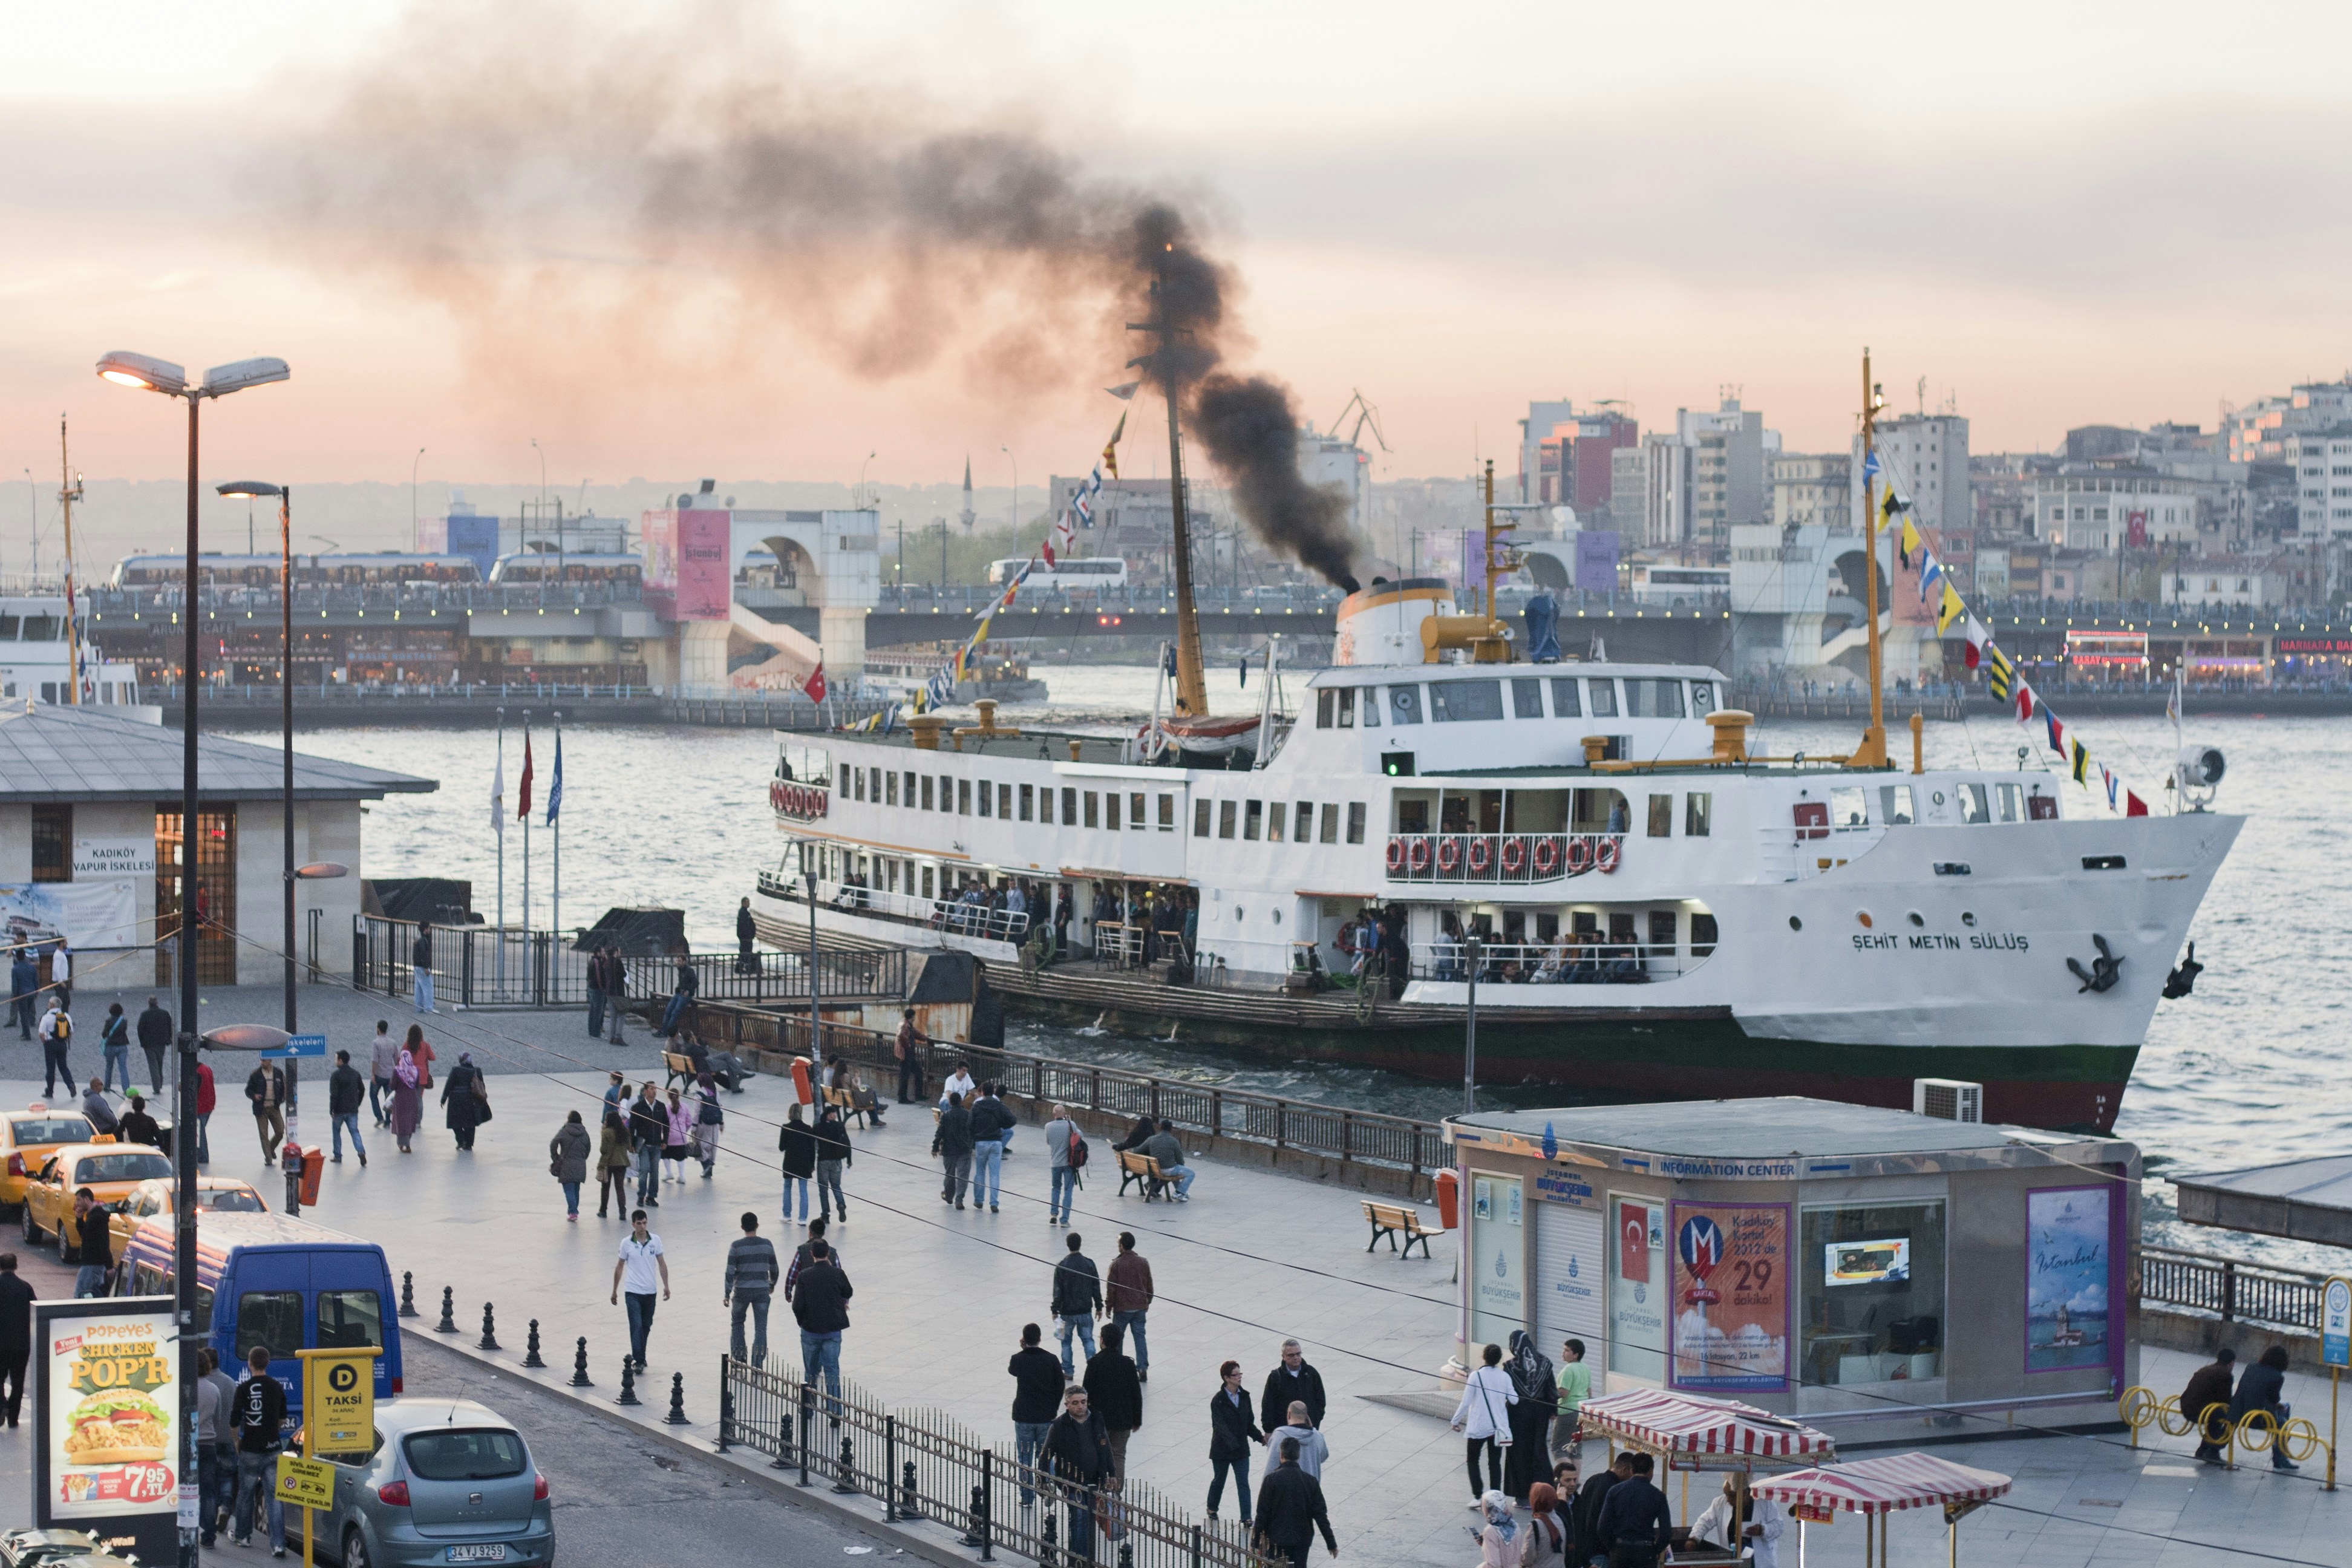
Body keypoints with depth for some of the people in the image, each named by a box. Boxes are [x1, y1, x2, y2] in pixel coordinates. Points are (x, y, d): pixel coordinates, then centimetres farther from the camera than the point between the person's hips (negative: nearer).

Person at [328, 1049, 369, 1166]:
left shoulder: (336, 1075, -12)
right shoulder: (356, 1074, 6)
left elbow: (334, 1094, -17)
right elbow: (362, 1090, 13)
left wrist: (331, 1110, -11)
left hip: (339, 1110, -4)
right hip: (353, 1110, 4)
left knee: (336, 1131, 15)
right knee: (354, 1131, 4)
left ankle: (338, 1156, 18)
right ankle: (361, 1151, -19)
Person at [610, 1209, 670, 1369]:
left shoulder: (655, 1240, 0)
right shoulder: (626, 1243, -5)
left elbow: (662, 1264, 7)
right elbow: (619, 1267, 4)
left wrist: (666, 1286, 2)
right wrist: (615, 1291, 8)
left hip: (650, 1291, 3)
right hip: (632, 1291, -3)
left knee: (646, 1326, 12)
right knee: (636, 1326, -12)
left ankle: (639, 1357, 28)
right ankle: (639, 1361, -12)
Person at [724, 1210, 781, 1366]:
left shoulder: (736, 1246, -9)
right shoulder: (767, 1245, -1)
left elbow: (730, 1272, -11)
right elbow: (775, 1269, 8)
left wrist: (727, 1295, -5)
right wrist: (772, 1285, 27)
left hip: (742, 1290, -1)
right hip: (762, 1291, 1)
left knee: (737, 1323, 20)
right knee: (760, 1328, 3)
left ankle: (738, 1357, 19)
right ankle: (758, 1363, -3)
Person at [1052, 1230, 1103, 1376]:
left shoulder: (1061, 1266, -11)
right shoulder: (1089, 1264, -6)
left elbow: (1058, 1291, -9)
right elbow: (1096, 1287, 0)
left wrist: (1055, 1311, -2)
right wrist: (1099, 1307, 10)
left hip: (1067, 1311, -2)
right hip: (1085, 1310, 2)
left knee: (1066, 1341, 12)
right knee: (1088, 1338, 13)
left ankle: (1068, 1371, 15)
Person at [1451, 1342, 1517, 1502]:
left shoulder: (1476, 1376, -13)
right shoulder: (1505, 1376, -5)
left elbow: (1466, 1402, -12)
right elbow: (1514, 1400, -2)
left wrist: (1456, 1421, 1)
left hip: (1478, 1427, -3)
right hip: (1498, 1427, 3)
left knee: (1473, 1460, 13)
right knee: (1495, 1463, 10)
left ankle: (1477, 1496, 5)